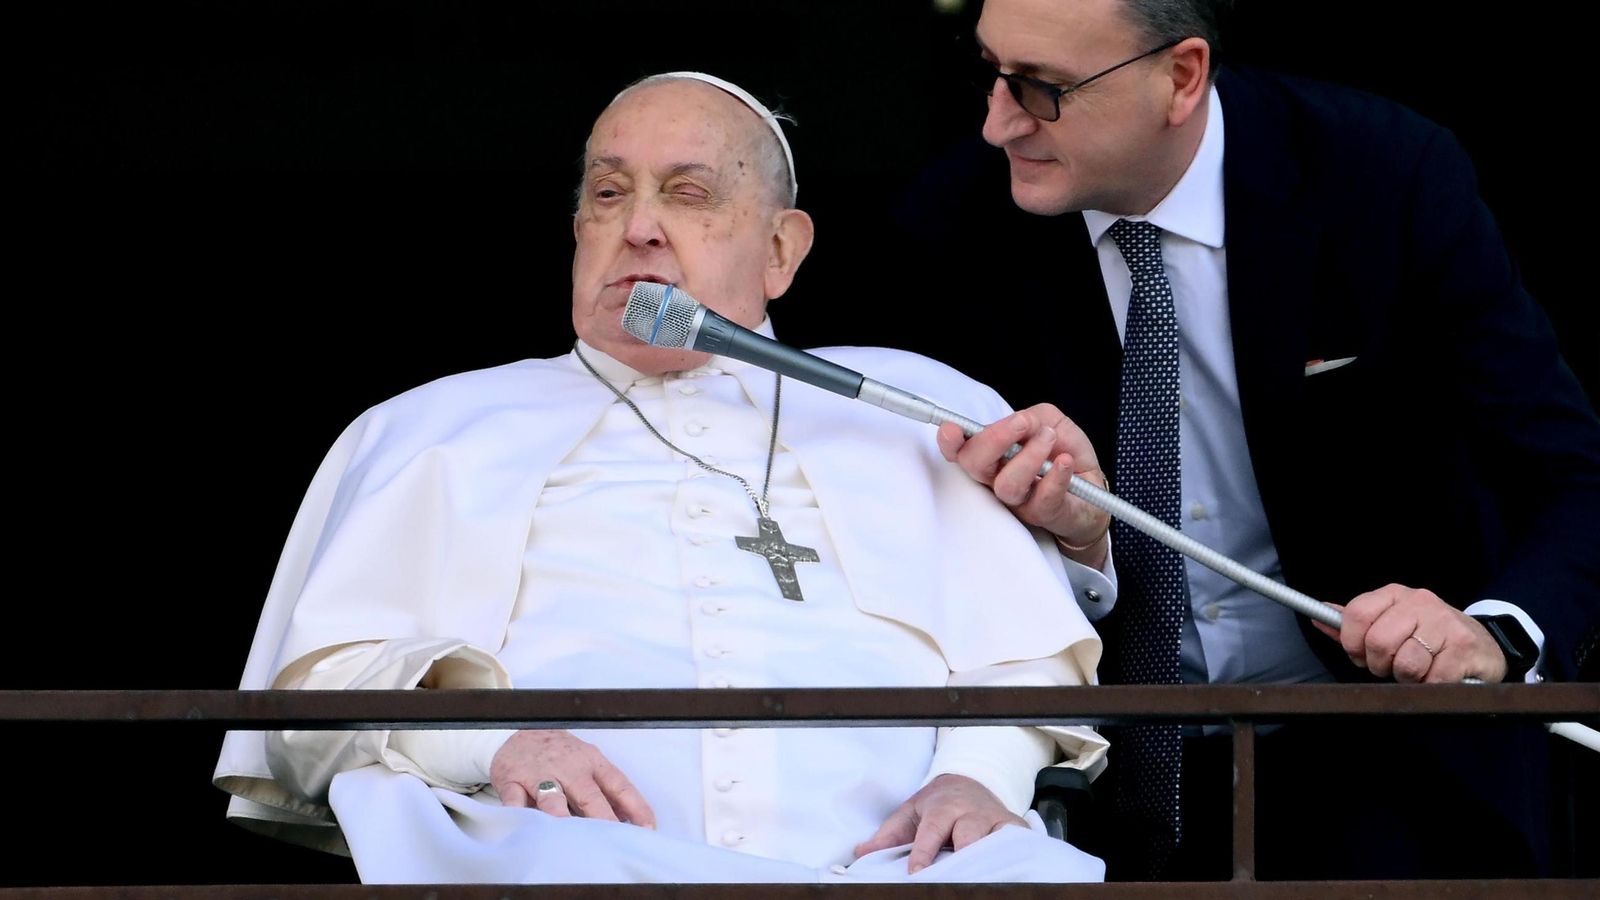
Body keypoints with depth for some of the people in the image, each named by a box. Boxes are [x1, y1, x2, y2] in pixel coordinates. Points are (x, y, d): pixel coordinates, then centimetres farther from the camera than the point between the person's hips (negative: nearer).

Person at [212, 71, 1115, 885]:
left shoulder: (916, 409, 28)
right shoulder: (438, 430, 28)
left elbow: (1027, 652, 18)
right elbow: (322, 678, 15)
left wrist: (981, 776, -7)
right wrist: (486, 738, -8)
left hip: (888, 856, 1)